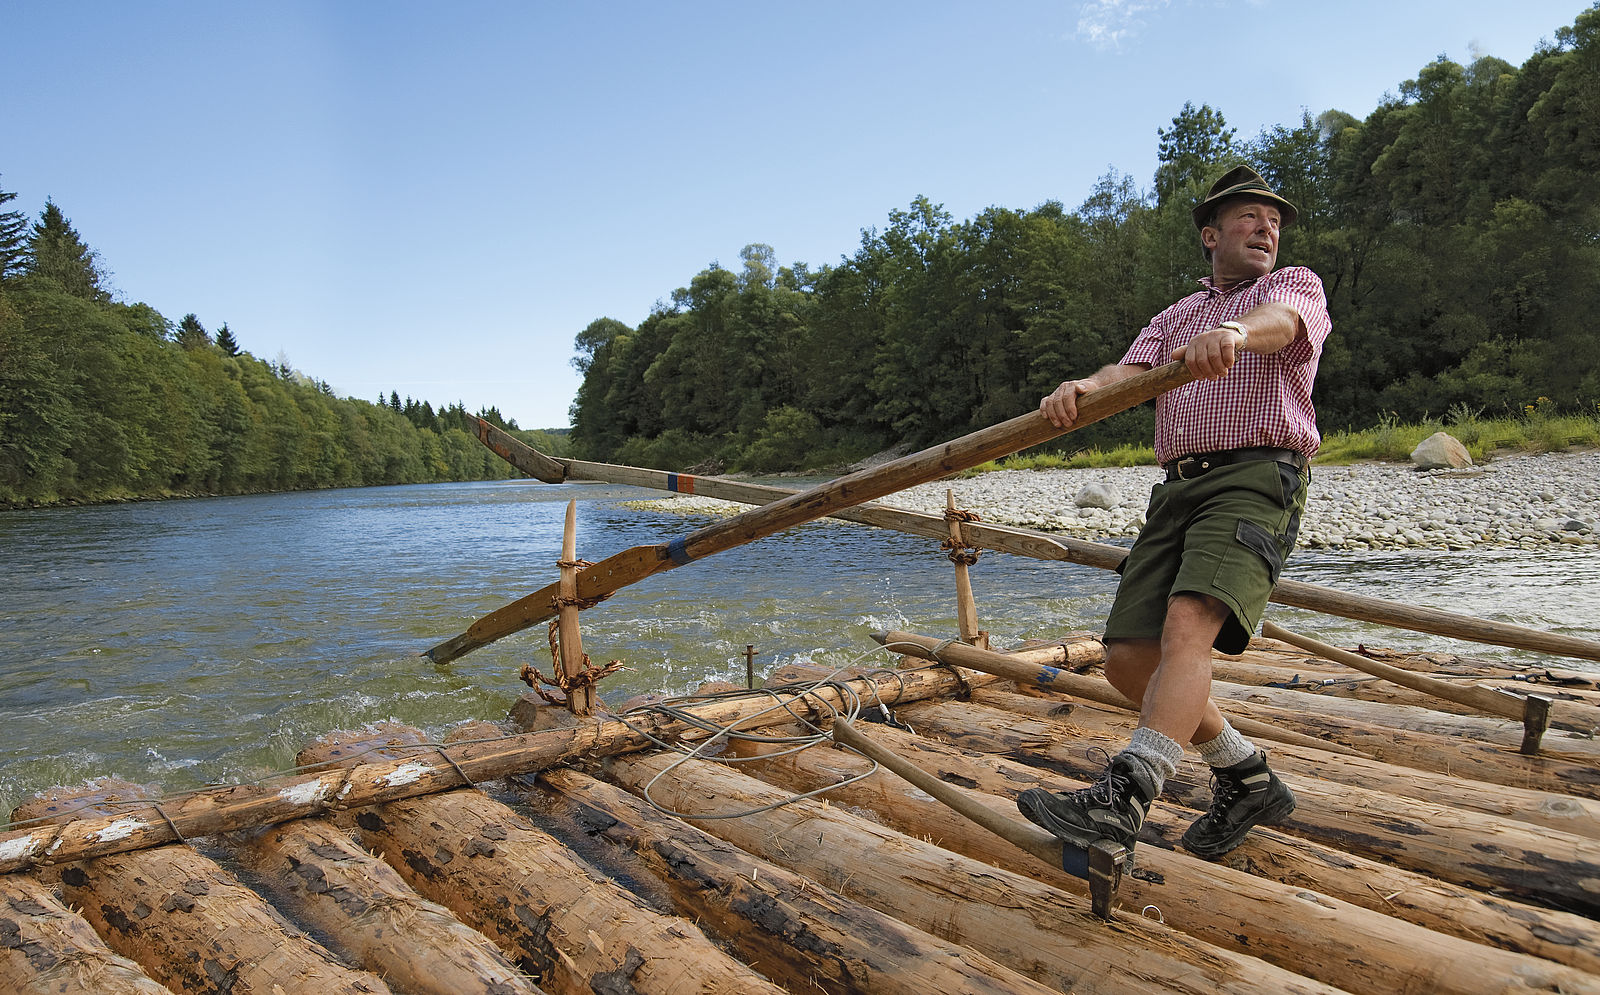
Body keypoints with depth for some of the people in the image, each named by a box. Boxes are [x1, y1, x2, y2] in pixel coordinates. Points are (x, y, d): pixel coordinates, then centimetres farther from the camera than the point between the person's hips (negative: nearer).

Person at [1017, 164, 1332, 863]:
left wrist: (1231, 333, -38)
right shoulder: (1175, 318, 29)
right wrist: (1083, 388, -19)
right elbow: (1130, 372, 7)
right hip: (1177, 487, 6)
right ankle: (1248, 780, 16)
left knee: (1188, 626, -29)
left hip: (1257, 477, -5)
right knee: (1129, 659, -2)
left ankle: (1122, 801, -36)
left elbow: (1278, 320, -13)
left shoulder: (1296, 284, 15)